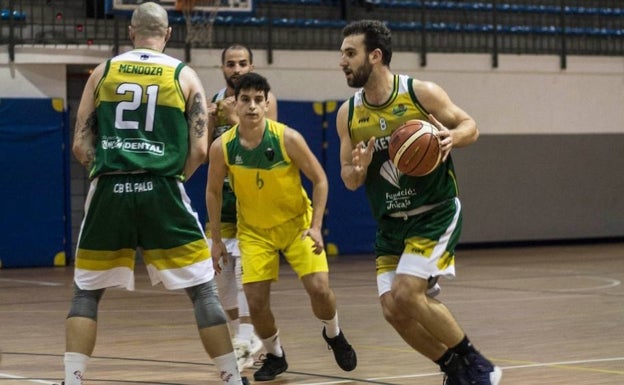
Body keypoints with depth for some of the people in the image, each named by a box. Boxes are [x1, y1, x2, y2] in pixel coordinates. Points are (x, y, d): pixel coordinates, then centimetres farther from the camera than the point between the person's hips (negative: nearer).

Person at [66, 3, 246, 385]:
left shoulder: (104, 71, 10)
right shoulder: (184, 75, 7)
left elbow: (81, 145, 7)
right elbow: (199, 150, 1)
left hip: (109, 191, 1)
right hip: (162, 191, -1)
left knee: (86, 292, 13)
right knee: (204, 290, 7)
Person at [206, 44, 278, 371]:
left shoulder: (264, 98, -7)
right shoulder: (215, 102, 7)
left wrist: (234, 119, -25)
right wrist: (211, 122, -10)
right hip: (225, 191, 6)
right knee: (220, 268, 7)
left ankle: (244, 344, -15)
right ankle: (243, 334, 22)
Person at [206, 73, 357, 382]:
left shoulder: (288, 138, -21)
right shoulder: (222, 147, -16)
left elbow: (319, 180, -11)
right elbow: (213, 191, 1)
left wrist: (316, 226, -17)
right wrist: (216, 239, 0)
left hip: (297, 222, -1)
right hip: (254, 230, 1)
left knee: (319, 288, -13)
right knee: (256, 301, -8)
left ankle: (334, 335, 19)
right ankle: (274, 356, 19)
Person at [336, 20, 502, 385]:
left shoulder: (422, 93, -11)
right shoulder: (348, 114, 1)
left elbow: (470, 126, 0)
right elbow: (349, 179, 7)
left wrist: (452, 136, -23)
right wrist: (358, 170, -17)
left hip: (436, 214, -6)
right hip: (391, 223, 6)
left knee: (406, 294, -20)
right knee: (394, 310, -2)